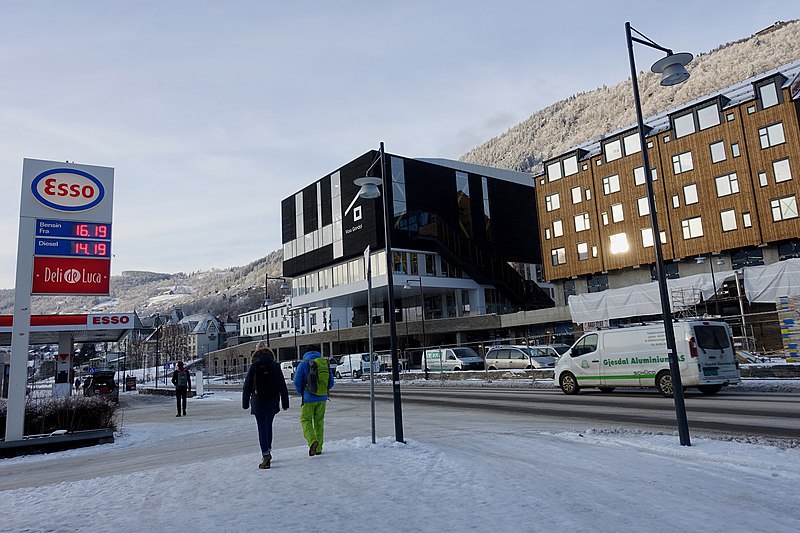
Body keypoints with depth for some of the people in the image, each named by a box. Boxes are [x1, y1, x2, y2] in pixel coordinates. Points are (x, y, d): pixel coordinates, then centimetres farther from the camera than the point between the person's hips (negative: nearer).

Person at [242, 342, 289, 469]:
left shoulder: (254, 367, -7)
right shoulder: (275, 366, -2)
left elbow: (247, 386, -4)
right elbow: (282, 385, 0)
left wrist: (245, 403, 4)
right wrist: (285, 402, 6)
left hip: (258, 402, -3)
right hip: (272, 402, 3)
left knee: (262, 428, -2)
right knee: (268, 426, 19)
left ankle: (266, 455, -12)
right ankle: (268, 452, 30)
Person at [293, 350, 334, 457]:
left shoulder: (303, 364, -4)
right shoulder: (325, 363, 6)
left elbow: (297, 382, -7)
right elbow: (331, 382, 7)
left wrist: (302, 394, 9)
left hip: (309, 398, -4)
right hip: (322, 398, 4)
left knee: (306, 420, 6)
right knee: (319, 422, 13)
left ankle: (312, 440, -18)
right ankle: (318, 448, 15)